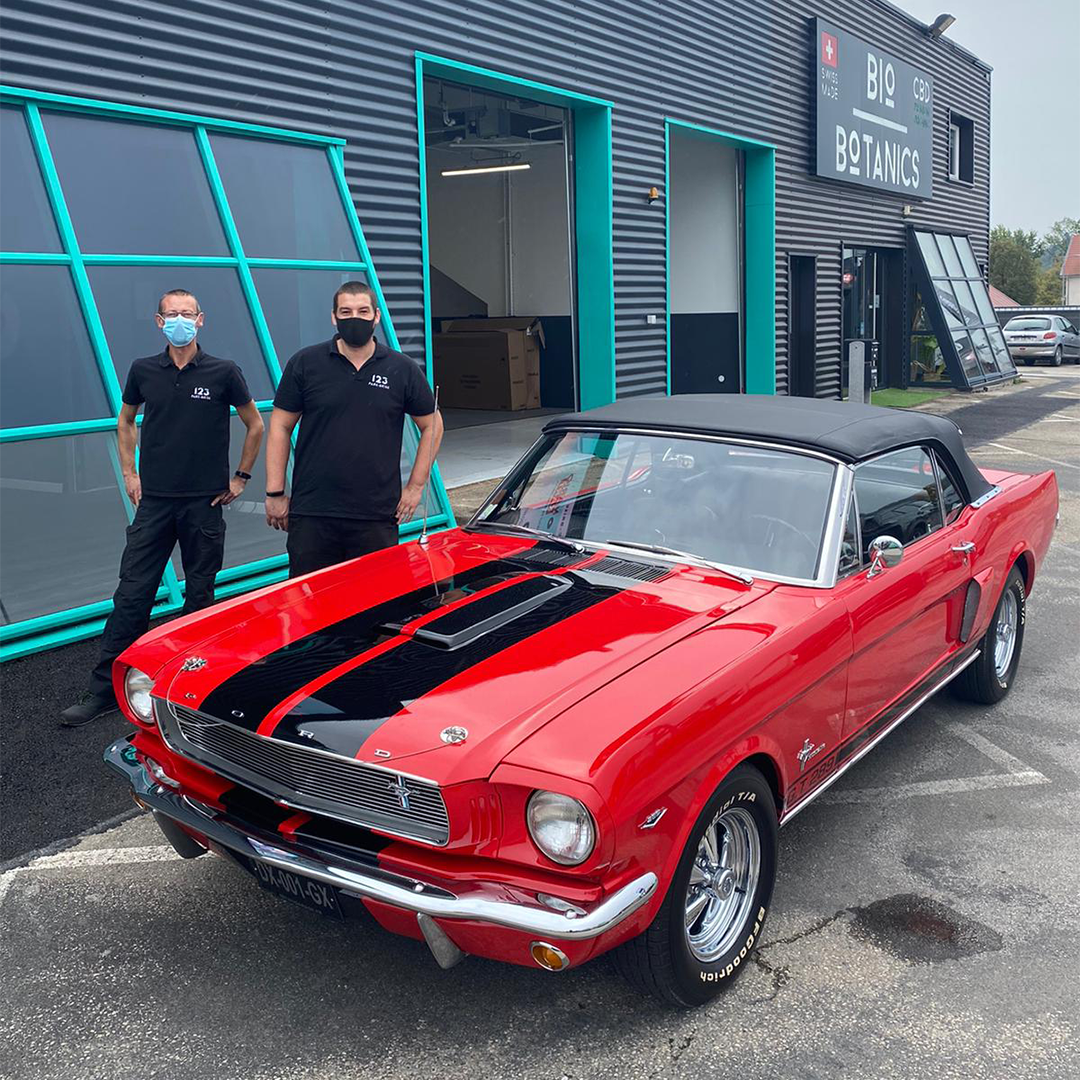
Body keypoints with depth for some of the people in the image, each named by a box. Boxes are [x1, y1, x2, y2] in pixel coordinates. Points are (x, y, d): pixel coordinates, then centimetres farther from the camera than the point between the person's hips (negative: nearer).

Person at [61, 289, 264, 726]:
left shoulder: (224, 373, -2)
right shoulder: (143, 371, 5)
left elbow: (254, 425, 9)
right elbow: (125, 420, 21)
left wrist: (240, 477, 6)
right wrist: (129, 472, 12)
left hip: (204, 502, -1)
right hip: (153, 501, 2)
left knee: (199, 597, 7)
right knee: (132, 594, -1)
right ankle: (104, 689, 3)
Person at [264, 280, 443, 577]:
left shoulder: (403, 369, 5)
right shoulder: (305, 363, 3)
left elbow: (431, 425, 14)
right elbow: (280, 427, 5)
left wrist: (415, 486, 8)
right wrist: (275, 493, 0)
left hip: (377, 518, 1)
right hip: (311, 516, 0)